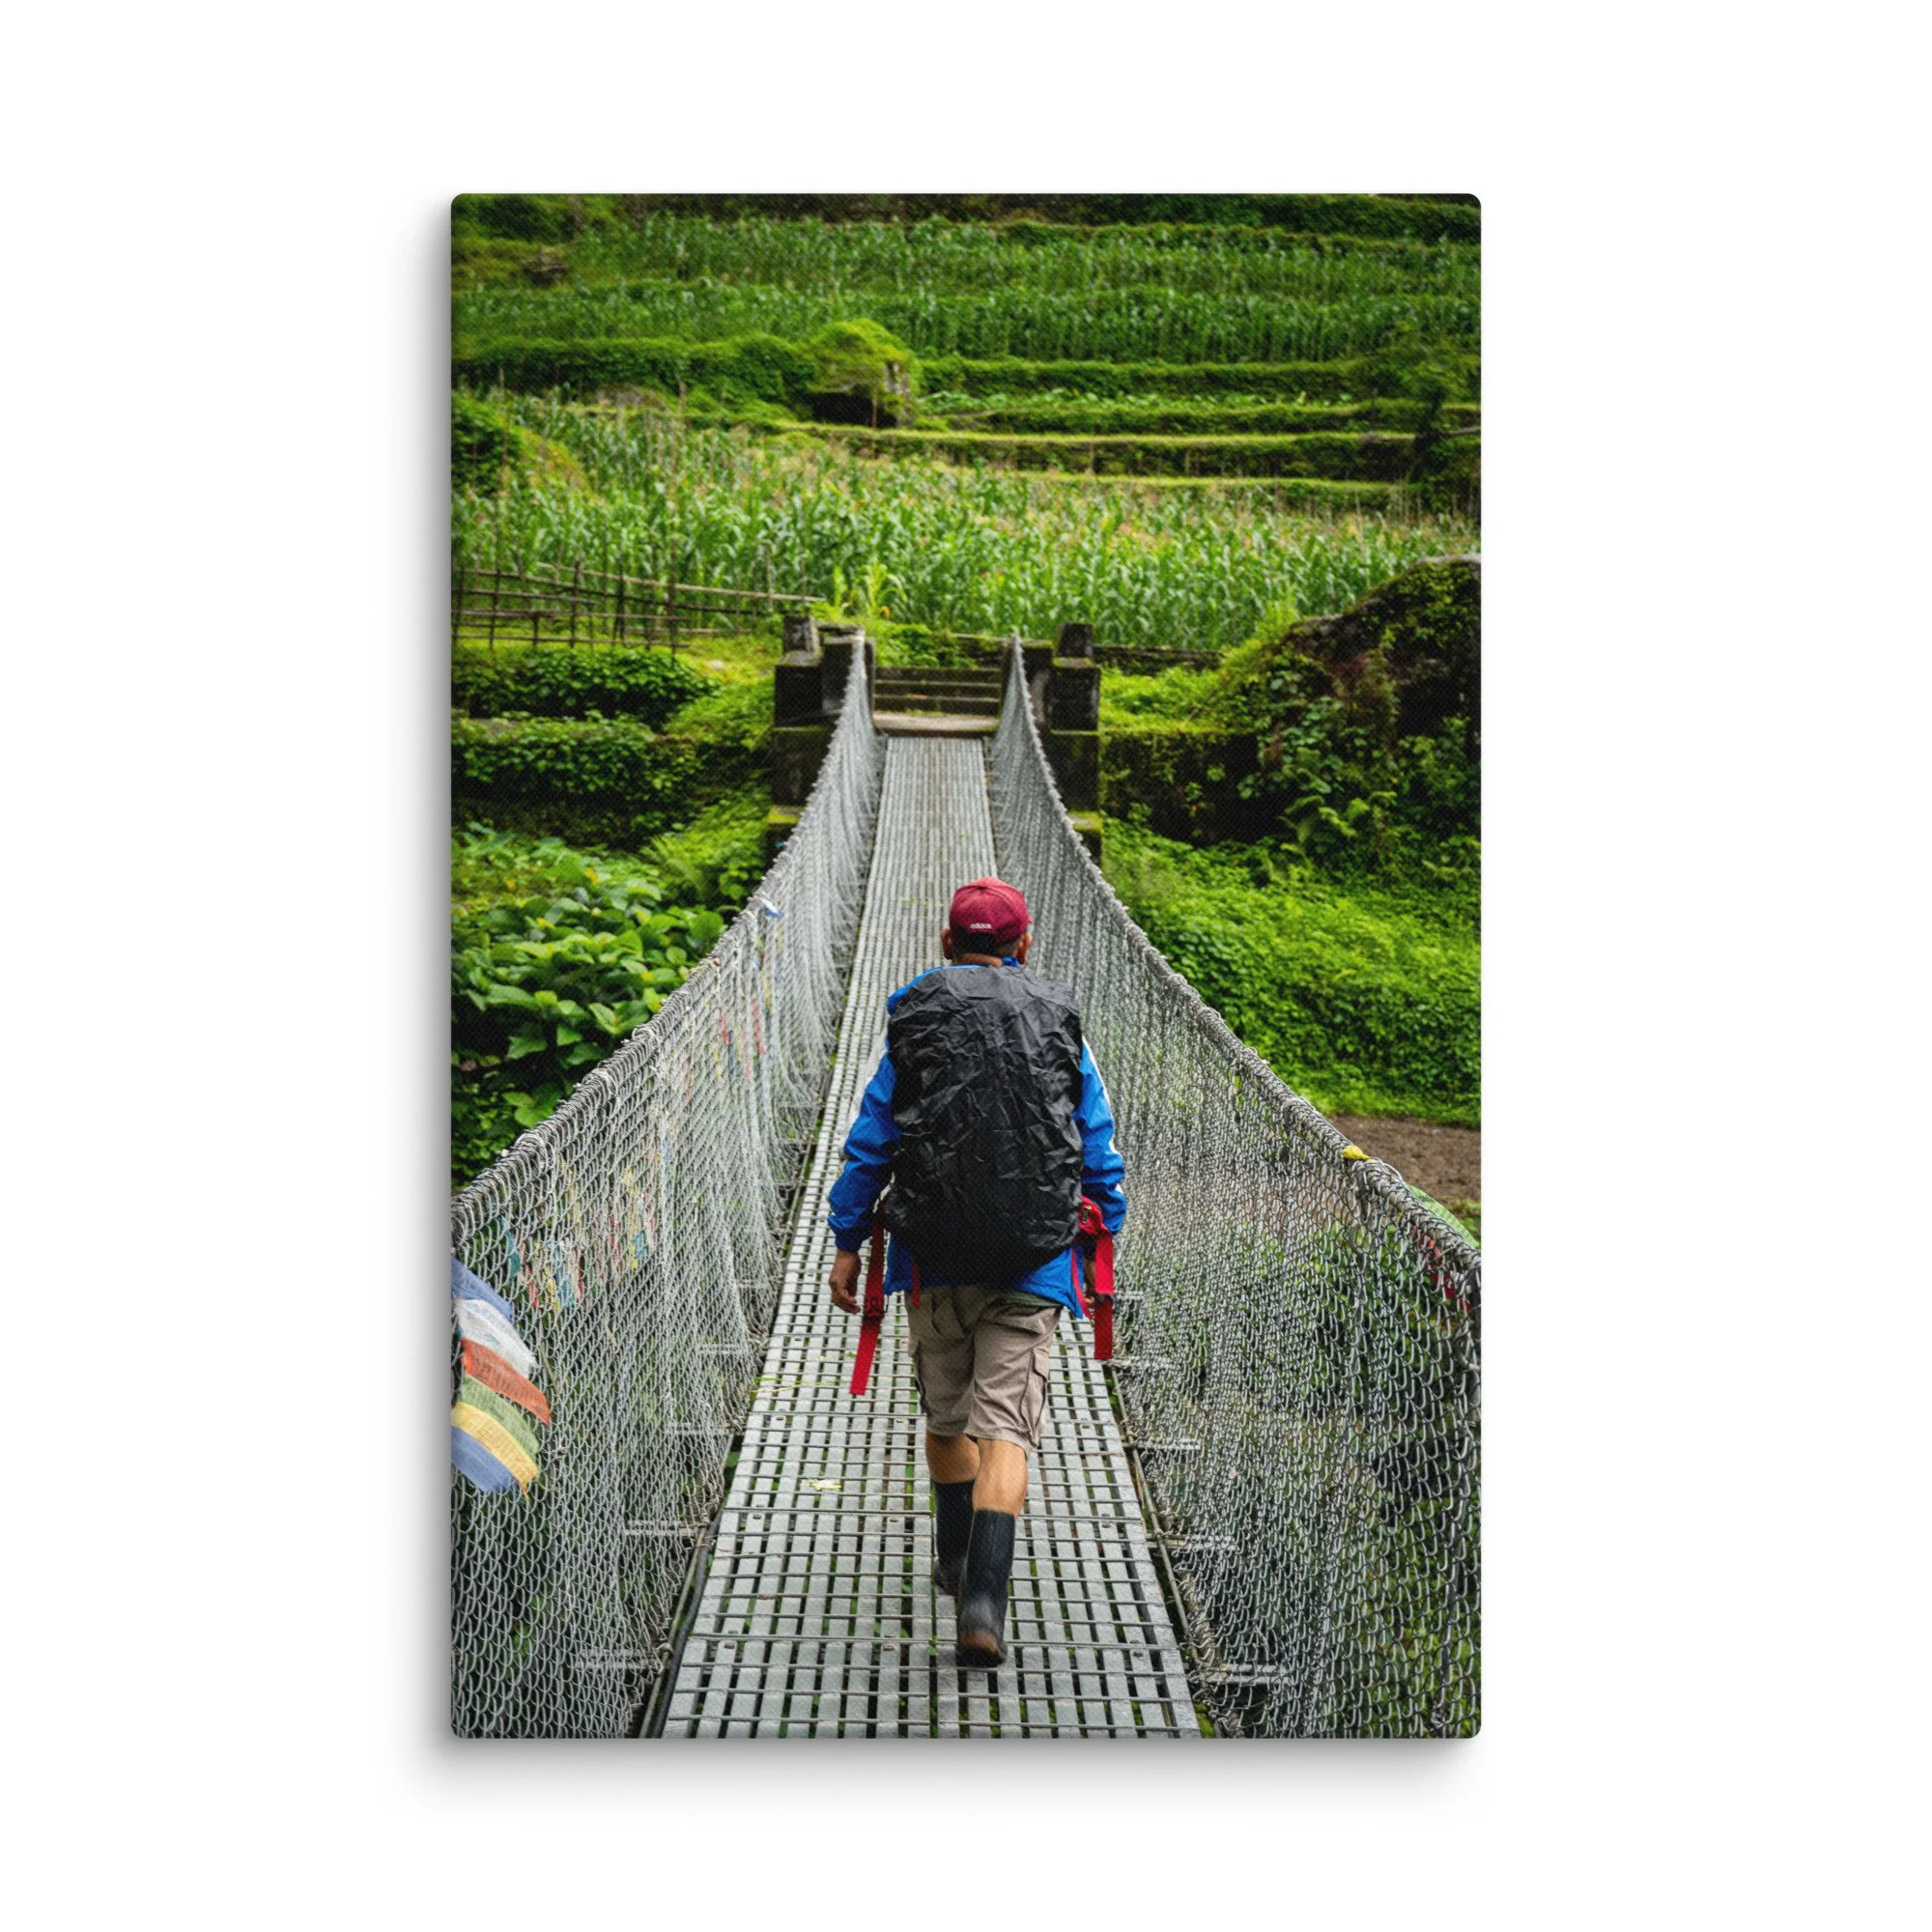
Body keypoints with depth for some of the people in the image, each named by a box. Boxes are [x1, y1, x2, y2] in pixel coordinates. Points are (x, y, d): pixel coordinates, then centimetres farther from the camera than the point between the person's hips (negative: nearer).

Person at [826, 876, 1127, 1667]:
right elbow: (1100, 1149, 8)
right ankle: (984, 1599, -18)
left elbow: (869, 1142, 3)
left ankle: (955, 1560, 38)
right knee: (1005, 1428, -3)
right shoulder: (1060, 1025, 5)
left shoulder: (914, 1023, 3)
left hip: (936, 1255, 1)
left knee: (944, 1412, 20)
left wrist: (847, 1243, 9)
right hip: (1035, 1261, -1)